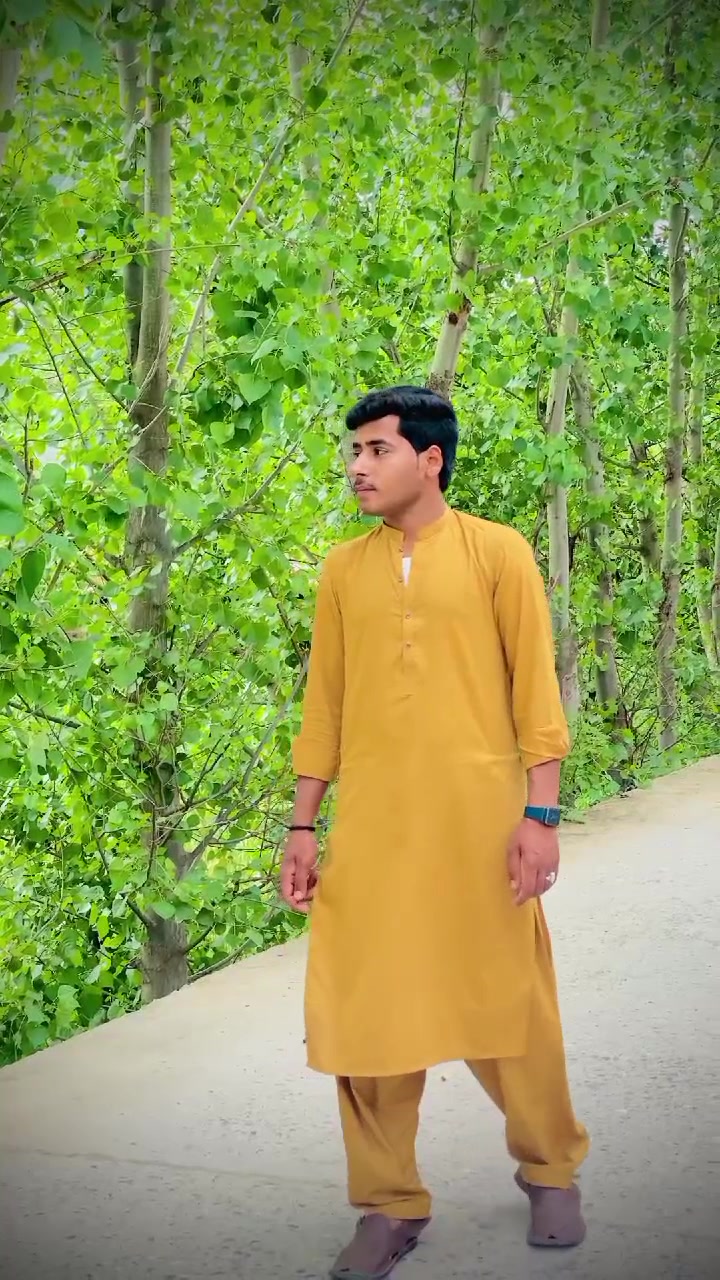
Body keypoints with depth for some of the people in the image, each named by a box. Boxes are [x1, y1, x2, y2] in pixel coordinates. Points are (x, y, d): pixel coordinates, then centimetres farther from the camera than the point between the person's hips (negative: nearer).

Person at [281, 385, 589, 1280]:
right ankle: (390, 1205, 15)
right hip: (371, 826, 3)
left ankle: (550, 1171, 28)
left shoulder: (497, 552, 1)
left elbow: (534, 686, -2)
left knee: (508, 1002, 5)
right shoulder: (344, 570, 10)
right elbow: (324, 703, 12)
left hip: (478, 819, -3)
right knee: (365, 1008, 1)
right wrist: (302, 826, 9)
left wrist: (540, 813, -8)